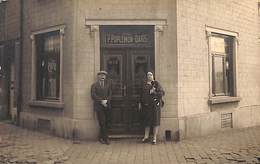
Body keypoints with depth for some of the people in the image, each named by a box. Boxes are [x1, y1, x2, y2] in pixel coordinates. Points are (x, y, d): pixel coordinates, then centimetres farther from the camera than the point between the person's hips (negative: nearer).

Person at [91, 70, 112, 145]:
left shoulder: (108, 84, 12)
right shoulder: (94, 85, 3)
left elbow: (110, 94, 8)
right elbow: (93, 96, -6)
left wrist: (106, 101, -8)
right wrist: (101, 101, -13)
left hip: (106, 105, 3)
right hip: (98, 106, -3)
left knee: (105, 122, 5)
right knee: (102, 122, -8)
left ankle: (101, 137, 18)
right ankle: (106, 138, -1)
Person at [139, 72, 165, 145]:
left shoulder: (156, 83, -1)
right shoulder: (144, 84, 12)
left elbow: (162, 93, -6)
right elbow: (142, 94, 20)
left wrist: (154, 92, -17)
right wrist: (140, 102, 13)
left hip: (155, 105, -4)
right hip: (146, 105, 4)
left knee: (155, 121, -1)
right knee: (147, 121, 11)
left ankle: (154, 138, 6)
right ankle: (146, 137, 21)